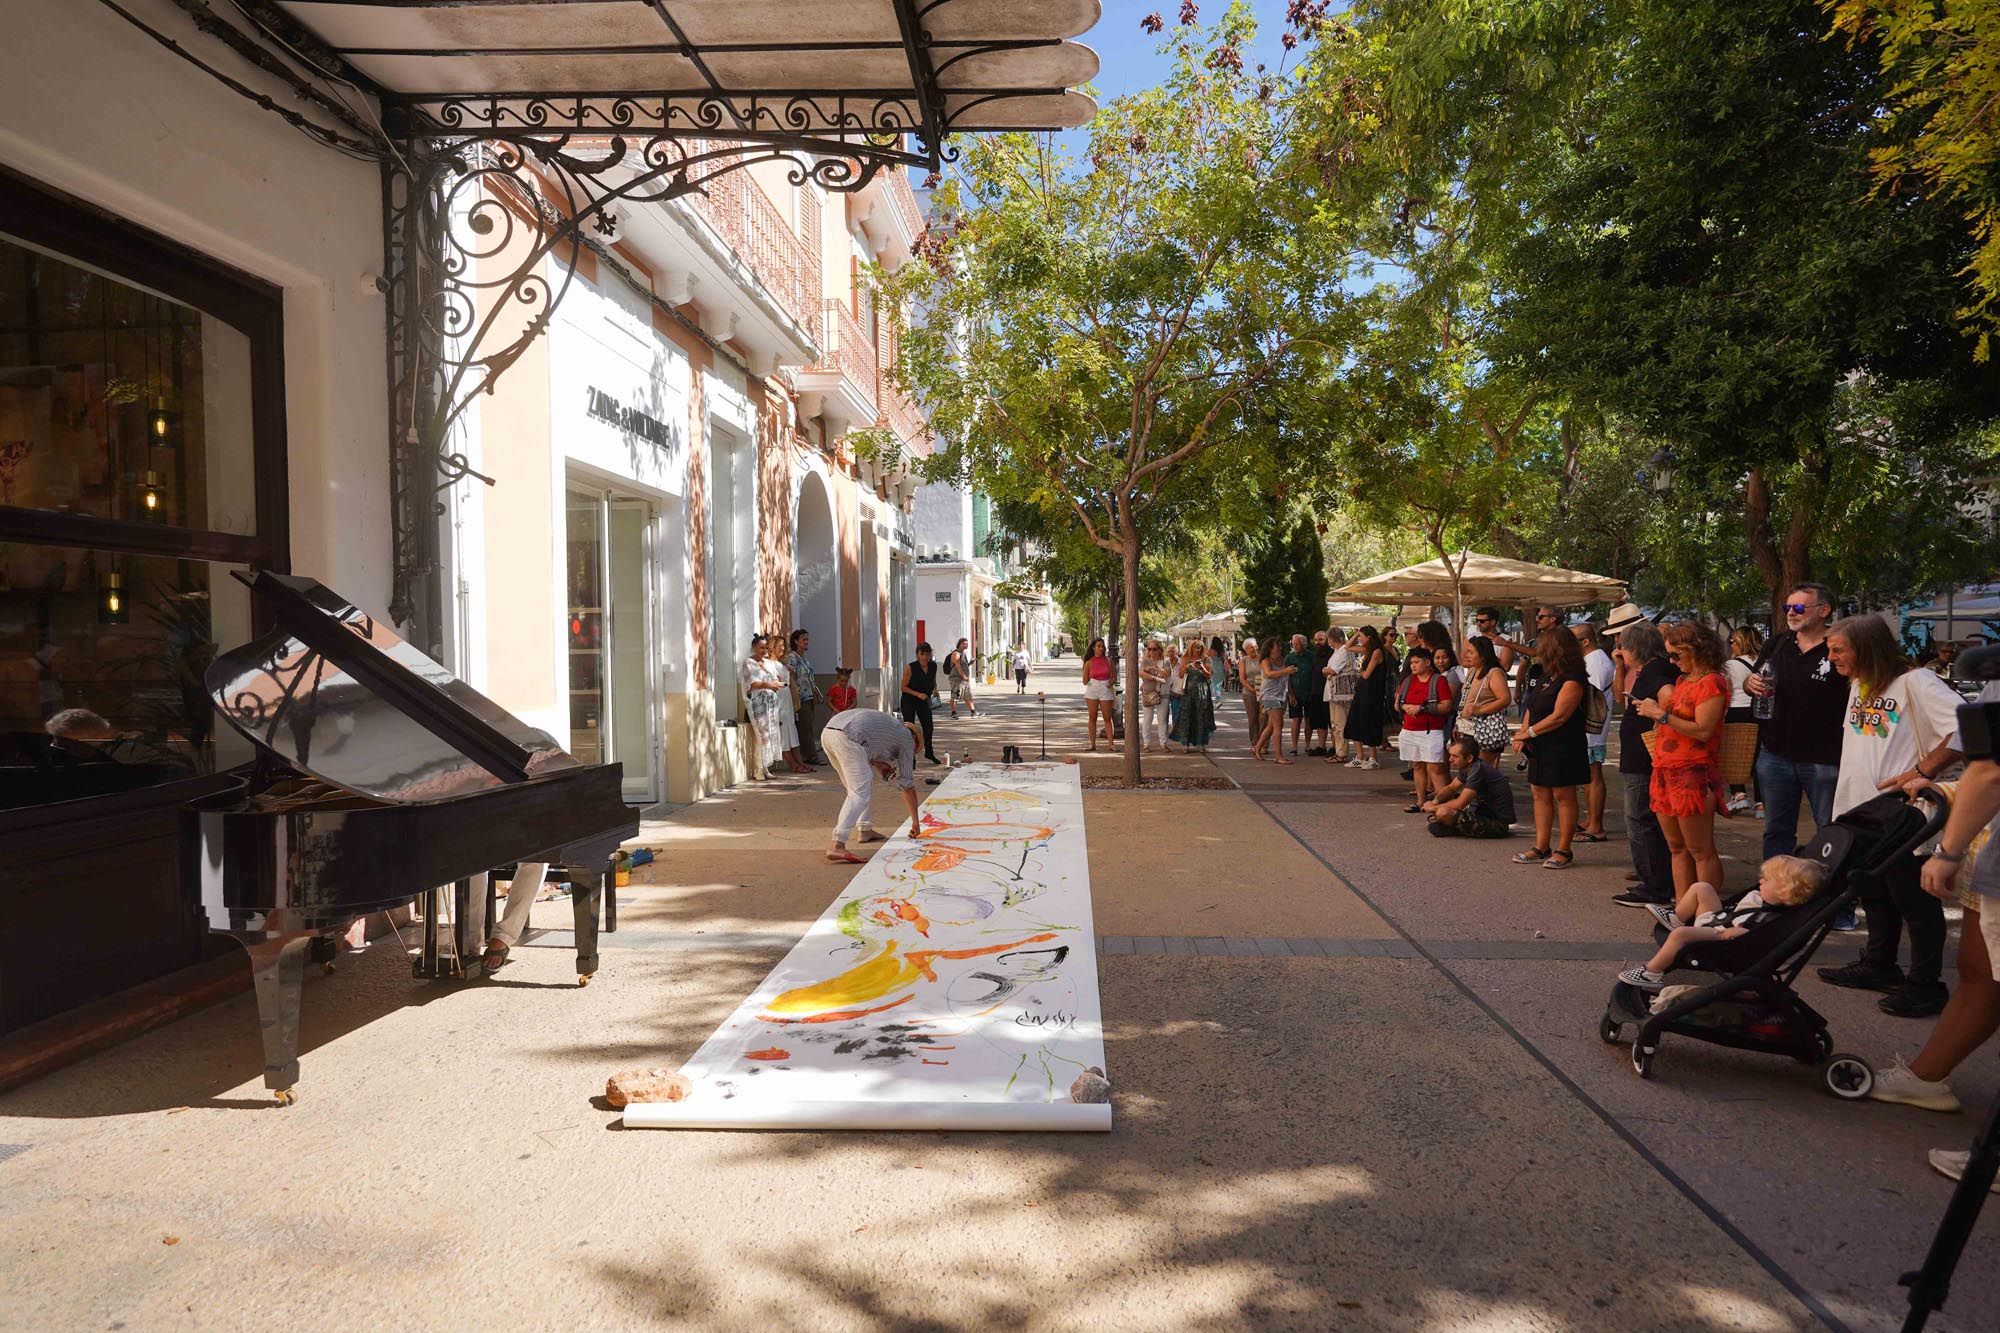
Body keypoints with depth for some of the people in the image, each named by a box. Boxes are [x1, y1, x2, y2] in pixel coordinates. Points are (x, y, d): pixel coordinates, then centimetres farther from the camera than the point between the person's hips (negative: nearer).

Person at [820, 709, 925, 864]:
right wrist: (916, 822, 26)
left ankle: (864, 830, 25)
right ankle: (836, 845, -23)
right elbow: (908, 784, 19)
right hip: (847, 739, -8)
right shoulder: (907, 738, 18)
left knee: (864, 783, 24)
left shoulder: (891, 725, 36)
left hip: (828, 731, 8)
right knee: (860, 794, -9)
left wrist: (878, 765, 20)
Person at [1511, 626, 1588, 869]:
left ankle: (1563, 850, 6)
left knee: (1563, 796, -1)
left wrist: (1529, 732, -14)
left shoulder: (1572, 681, -15)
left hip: (1563, 749, -9)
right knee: (1540, 794, 10)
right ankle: (1541, 847, 16)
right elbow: (1533, 707, 15)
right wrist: (1523, 733, 0)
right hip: (1540, 748, 9)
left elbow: (1558, 717, -20)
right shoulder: (1548, 677, 14)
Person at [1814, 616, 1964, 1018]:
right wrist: (1844, 798, 18)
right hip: (1861, 810, 9)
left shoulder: (1914, 682, -14)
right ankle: (1878, 966, 32)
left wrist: (1922, 771, -23)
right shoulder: (1858, 686, 13)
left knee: (1914, 900, 2)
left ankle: (1926, 984, 12)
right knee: (1875, 896, 19)